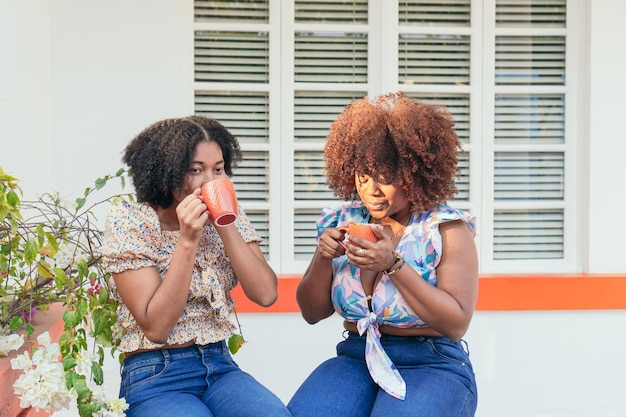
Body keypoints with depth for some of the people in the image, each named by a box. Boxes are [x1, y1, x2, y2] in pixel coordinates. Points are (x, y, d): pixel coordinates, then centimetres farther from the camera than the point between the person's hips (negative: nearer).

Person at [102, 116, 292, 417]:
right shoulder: (129, 221, -8)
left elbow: (265, 295, -7)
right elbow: (155, 327, -14)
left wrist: (225, 226, -14)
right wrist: (187, 240, -21)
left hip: (219, 366, 4)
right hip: (154, 377, -4)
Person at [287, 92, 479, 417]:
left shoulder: (448, 229, -5)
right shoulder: (342, 223, 6)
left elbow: (456, 324, -13)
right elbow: (312, 313, 11)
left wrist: (394, 264, -21)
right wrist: (323, 258, -9)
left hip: (432, 365, -3)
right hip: (355, 360, 3)